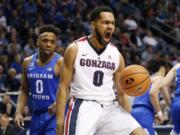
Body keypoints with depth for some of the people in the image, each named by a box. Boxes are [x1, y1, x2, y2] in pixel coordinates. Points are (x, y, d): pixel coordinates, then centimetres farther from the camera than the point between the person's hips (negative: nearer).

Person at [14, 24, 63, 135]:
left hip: (54, 115, -7)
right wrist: (18, 112, 3)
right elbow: (24, 91, 15)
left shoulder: (61, 63, -12)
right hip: (37, 115, 7)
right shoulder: (28, 63, 6)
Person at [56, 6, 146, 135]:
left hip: (109, 108, 4)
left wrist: (129, 123, 8)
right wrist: (60, 121, -9)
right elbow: (63, 88, -1)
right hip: (83, 107, -4)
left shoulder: (117, 55, 10)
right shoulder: (75, 49, -1)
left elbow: (122, 93, 16)